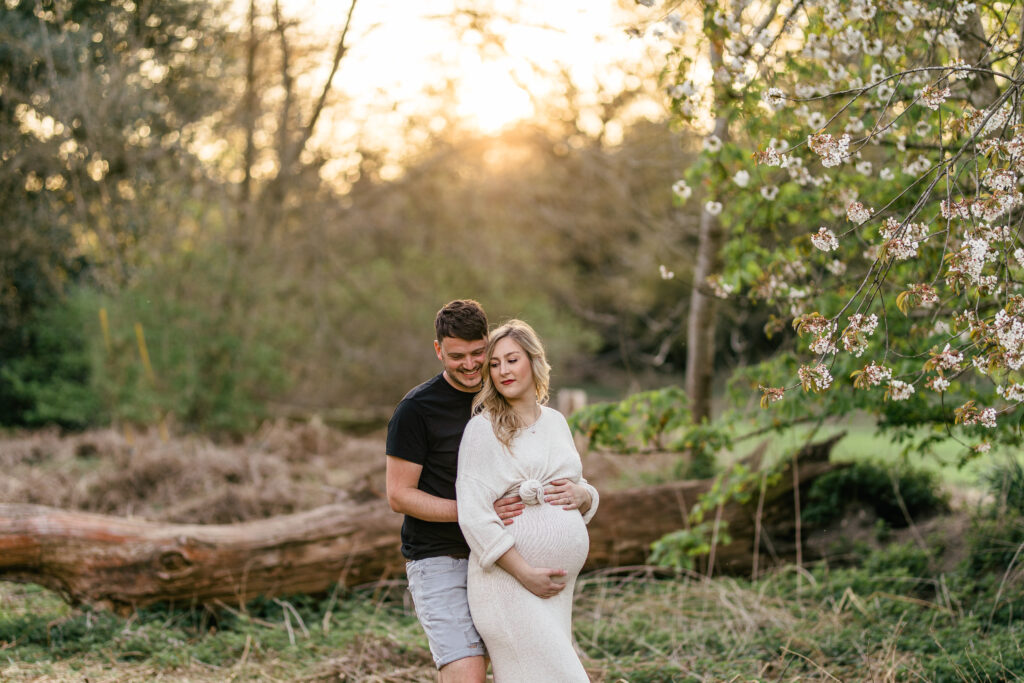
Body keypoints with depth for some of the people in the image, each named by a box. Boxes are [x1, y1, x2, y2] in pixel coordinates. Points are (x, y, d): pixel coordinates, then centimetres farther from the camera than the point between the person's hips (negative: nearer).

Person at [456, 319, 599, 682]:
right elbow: (474, 516, -15)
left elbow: (586, 493, 22)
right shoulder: (484, 428, -8)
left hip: (556, 585, 7)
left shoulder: (555, 422, 13)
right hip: (508, 584, -7)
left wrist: (582, 495, -3)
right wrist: (526, 574, -19)